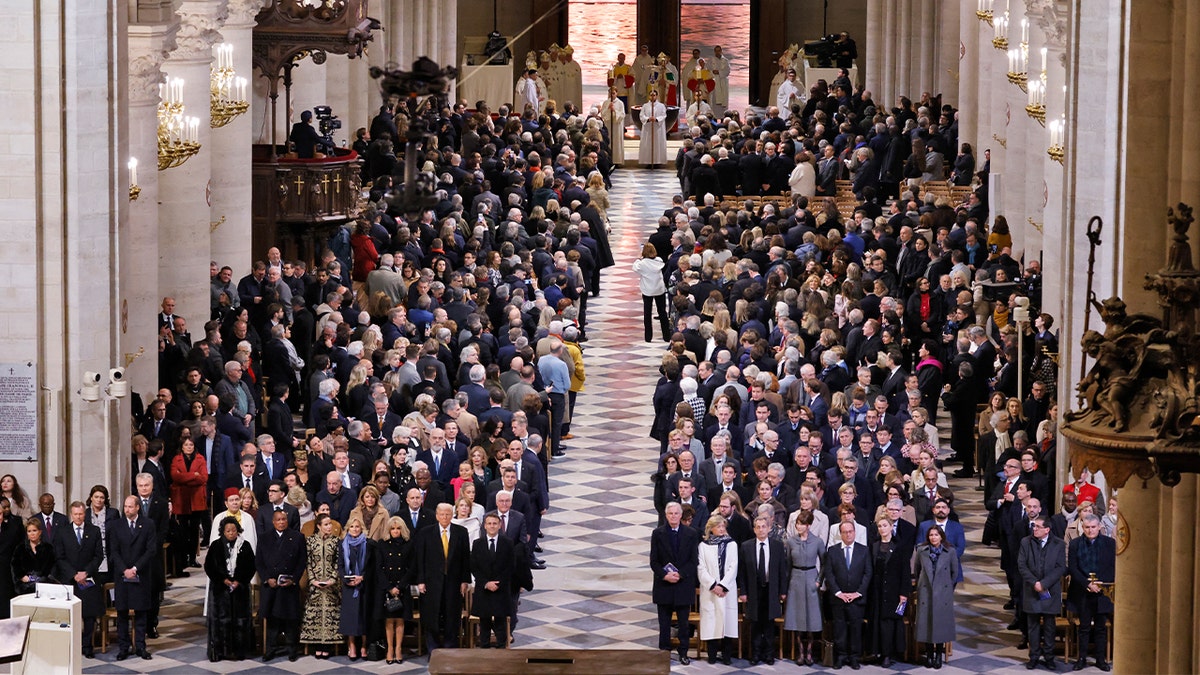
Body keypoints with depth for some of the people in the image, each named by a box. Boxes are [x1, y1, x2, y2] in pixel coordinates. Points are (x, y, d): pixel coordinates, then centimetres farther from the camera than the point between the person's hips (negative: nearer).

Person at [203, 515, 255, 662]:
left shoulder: (245, 546, 3)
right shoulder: (216, 546, 1)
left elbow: (251, 567, 4)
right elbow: (209, 566, 0)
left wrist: (239, 581, -8)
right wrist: (223, 580, -8)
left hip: (240, 588, 1)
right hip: (220, 588, -1)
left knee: (240, 619, 0)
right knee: (220, 619, -3)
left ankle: (238, 650, 5)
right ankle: (219, 650, 0)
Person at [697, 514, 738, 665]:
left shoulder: (731, 544, 6)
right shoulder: (703, 546, 5)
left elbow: (733, 567, 1)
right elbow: (701, 568, 0)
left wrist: (723, 585, -9)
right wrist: (713, 585, -10)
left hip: (727, 589, 0)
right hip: (709, 589, 0)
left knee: (727, 619, -2)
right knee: (711, 620, -2)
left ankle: (726, 655, 3)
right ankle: (712, 654, 5)